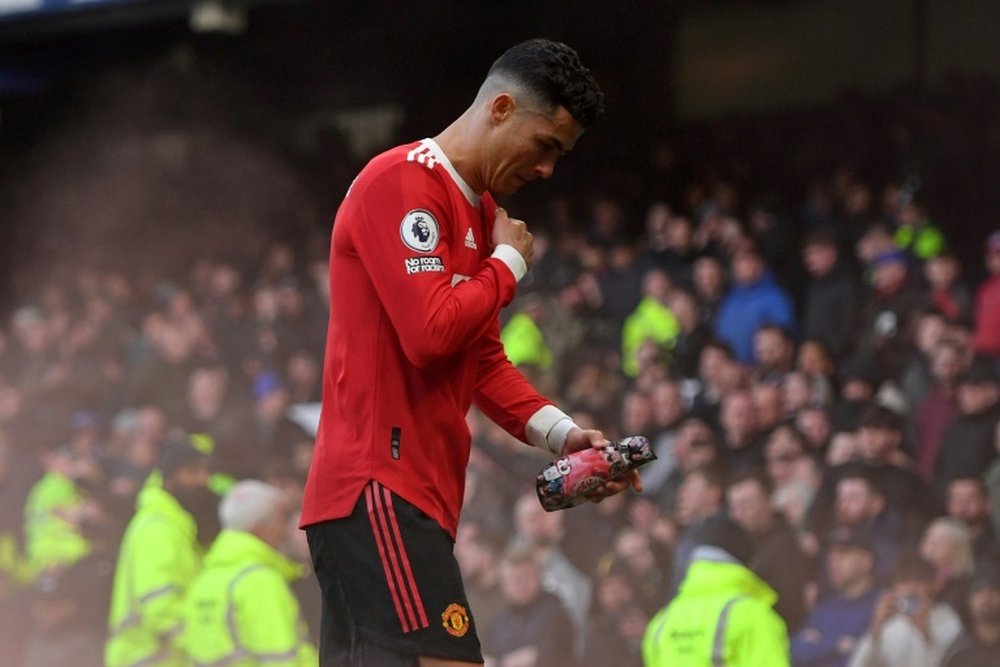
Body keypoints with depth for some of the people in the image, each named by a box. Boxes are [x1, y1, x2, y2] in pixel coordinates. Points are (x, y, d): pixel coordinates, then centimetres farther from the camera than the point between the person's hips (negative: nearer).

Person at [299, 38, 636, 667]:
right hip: (381, 491, -10)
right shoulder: (403, 181, -10)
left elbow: (484, 360, 22)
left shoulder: (481, 211, 21)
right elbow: (431, 332, -20)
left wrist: (559, 431, 7)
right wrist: (510, 263, -4)